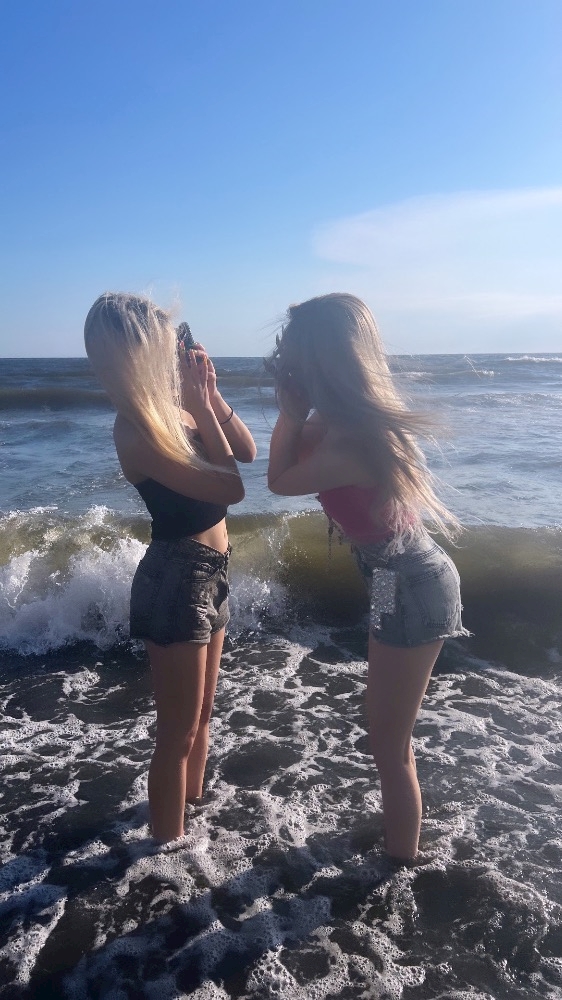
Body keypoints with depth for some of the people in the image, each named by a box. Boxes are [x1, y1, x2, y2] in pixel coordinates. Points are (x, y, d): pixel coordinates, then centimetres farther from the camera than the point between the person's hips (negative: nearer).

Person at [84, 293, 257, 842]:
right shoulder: (137, 430, -23)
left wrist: (209, 394, -6)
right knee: (178, 730, 8)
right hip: (176, 579, -9)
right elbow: (230, 487, -23)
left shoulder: (172, 405, 2)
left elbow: (246, 450, 5)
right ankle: (168, 843, 29)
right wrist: (201, 404, -18)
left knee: (202, 710, 26)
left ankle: (193, 802, 49)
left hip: (207, 572, 9)